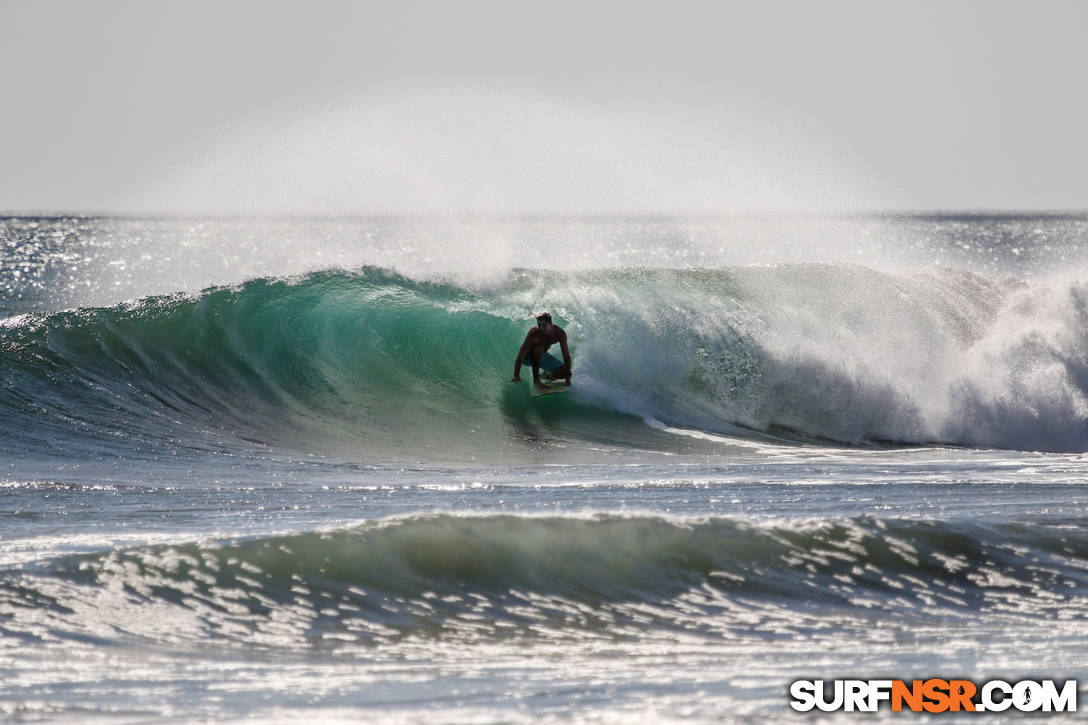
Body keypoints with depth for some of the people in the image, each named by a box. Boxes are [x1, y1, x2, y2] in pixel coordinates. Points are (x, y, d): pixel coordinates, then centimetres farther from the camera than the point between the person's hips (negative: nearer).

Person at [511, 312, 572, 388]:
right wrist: (516, 376, -45)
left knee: (563, 372, -12)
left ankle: (547, 373, 19)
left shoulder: (560, 333, -23)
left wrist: (567, 376, -24)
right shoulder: (534, 333, -34)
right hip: (528, 357, -4)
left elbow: (566, 356, -17)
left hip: (542, 356, 4)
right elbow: (521, 355, -37)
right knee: (538, 348, -38)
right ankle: (535, 378, -26)